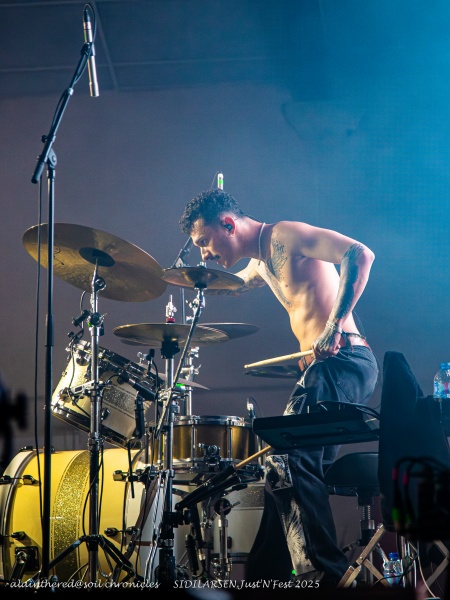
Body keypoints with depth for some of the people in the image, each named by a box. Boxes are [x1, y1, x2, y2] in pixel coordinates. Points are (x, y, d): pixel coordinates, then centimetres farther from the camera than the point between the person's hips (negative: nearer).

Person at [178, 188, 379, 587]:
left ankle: (325, 576, -25)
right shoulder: (262, 263, 22)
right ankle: (266, 575, 18)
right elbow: (230, 285, 46)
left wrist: (334, 325, -24)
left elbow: (359, 254, -19)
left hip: (342, 361, -10)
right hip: (324, 369, 10)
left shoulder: (284, 235, -7)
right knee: (288, 467, 11)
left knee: (287, 461, -22)